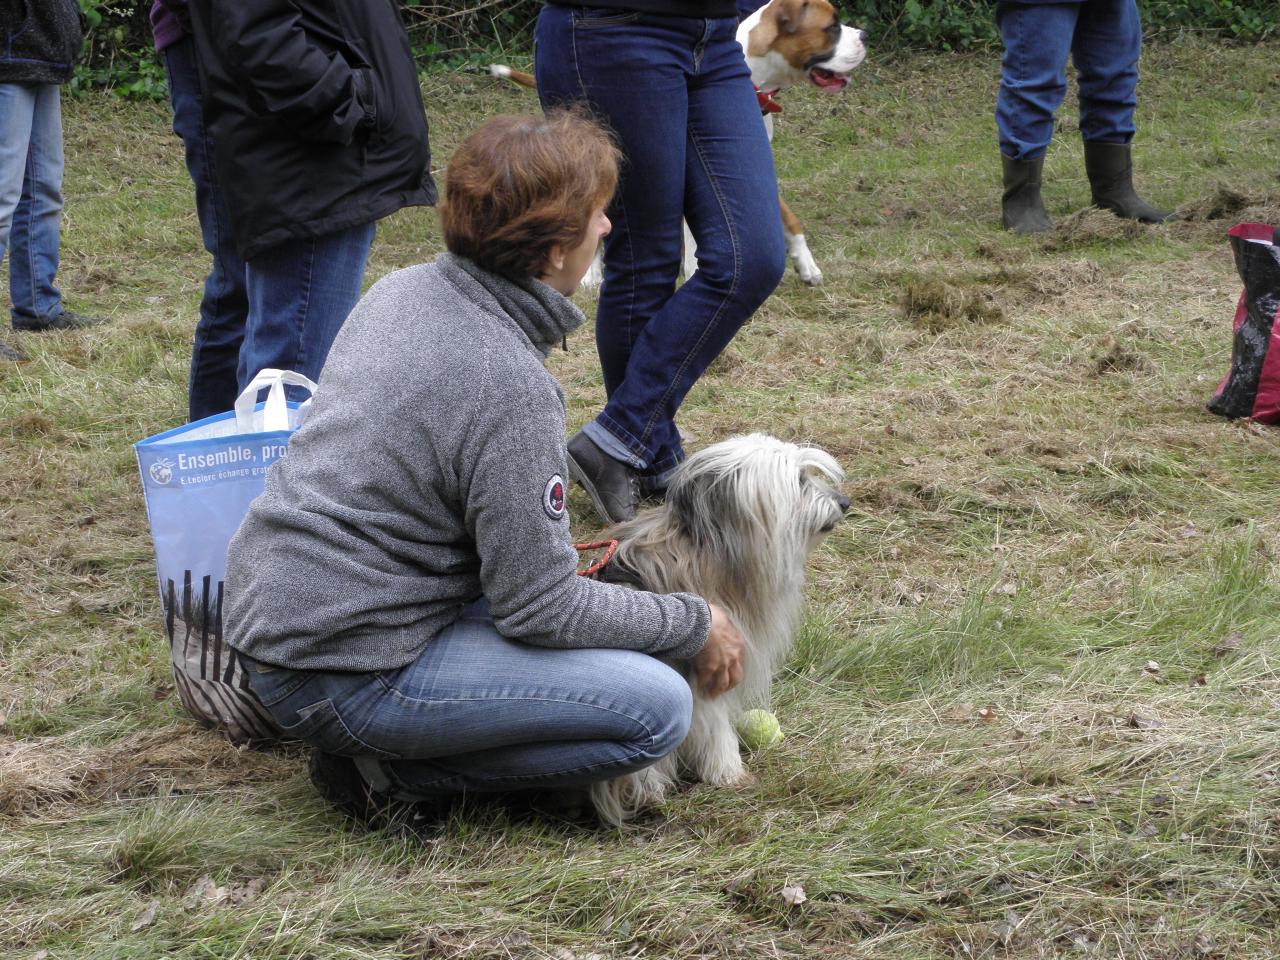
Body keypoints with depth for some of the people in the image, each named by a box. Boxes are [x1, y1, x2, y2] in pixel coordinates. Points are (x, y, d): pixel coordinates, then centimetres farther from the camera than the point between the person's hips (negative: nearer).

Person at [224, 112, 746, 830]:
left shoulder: (403, 290, 4)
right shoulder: (511, 387, -22)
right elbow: (541, 609, -16)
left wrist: (557, 546, 20)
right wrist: (696, 627, -3)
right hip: (344, 674, -9)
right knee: (657, 709, -13)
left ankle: (382, 748, 13)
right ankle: (400, 775, -5)